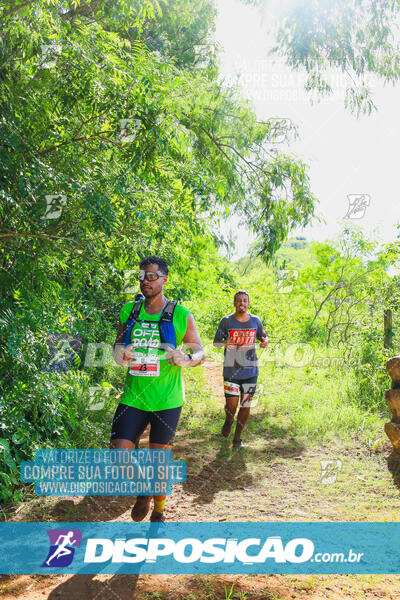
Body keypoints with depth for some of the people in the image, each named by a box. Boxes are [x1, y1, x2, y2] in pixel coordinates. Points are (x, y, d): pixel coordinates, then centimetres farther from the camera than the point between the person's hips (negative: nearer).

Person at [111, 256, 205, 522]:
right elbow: (119, 343, 15)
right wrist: (119, 353, -9)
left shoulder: (181, 315, -5)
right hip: (133, 397, 3)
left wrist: (187, 359, -21)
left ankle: (159, 511, 34)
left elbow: (200, 351, 1)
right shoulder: (129, 311, 5)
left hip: (166, 400, -2)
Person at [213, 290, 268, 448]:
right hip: (231, 370, -2)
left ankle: (237, 437, 22)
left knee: (246, 405, 6)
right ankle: (228, 421, 31)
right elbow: (215, 342, 2)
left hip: (251, 370, 3)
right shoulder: (226, 321, -3)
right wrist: (224, 343, -21)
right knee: (231, 404, -5)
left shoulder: (255, 321, 4)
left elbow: (264, 337, 16)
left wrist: (265, 342, -8)